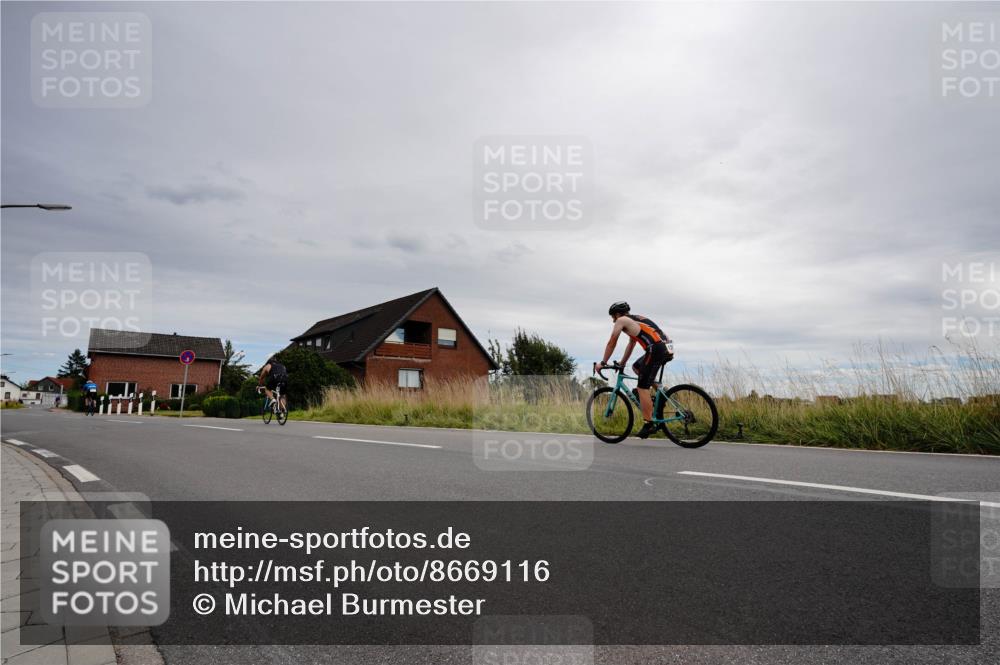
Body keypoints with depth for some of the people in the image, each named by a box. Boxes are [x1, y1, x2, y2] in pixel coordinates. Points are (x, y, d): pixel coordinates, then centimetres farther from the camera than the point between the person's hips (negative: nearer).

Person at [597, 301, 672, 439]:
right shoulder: (636, 320, 30)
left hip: (656, 349, -9)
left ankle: (648, 425, -4)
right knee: (636, 367, 27)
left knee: (642, 387, -4)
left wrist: (603, 363, 17)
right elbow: (631, 345, 37)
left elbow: (611, 343, 8)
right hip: (667, 349, 9)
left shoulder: (621, 320, 6)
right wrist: (621, 364, 40)